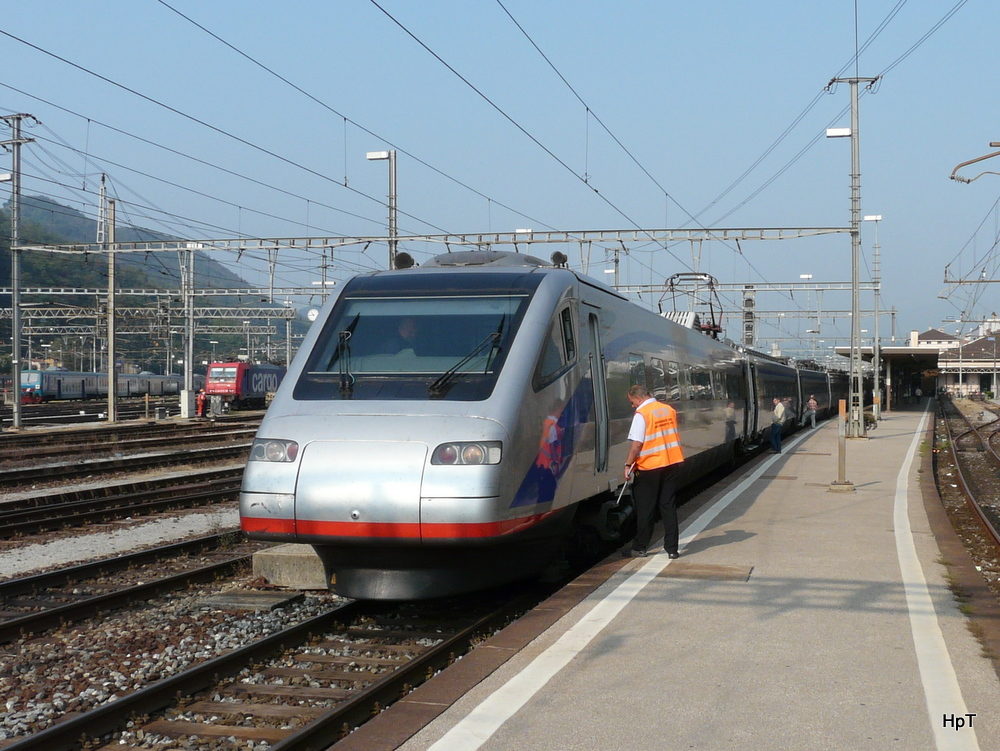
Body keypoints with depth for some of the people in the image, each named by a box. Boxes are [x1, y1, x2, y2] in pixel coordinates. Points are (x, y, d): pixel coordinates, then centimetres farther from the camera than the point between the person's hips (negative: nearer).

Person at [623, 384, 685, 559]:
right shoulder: (669, 410, 7)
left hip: (649, 466, -5)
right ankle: (672, 548, 9)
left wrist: (628, 464, -8)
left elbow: (637, 444, -18)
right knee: (668, 506, 10)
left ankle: (639, 548, 13)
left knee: (645, 509, 5)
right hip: (671, 464, 5)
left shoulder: (641, 414, -13)